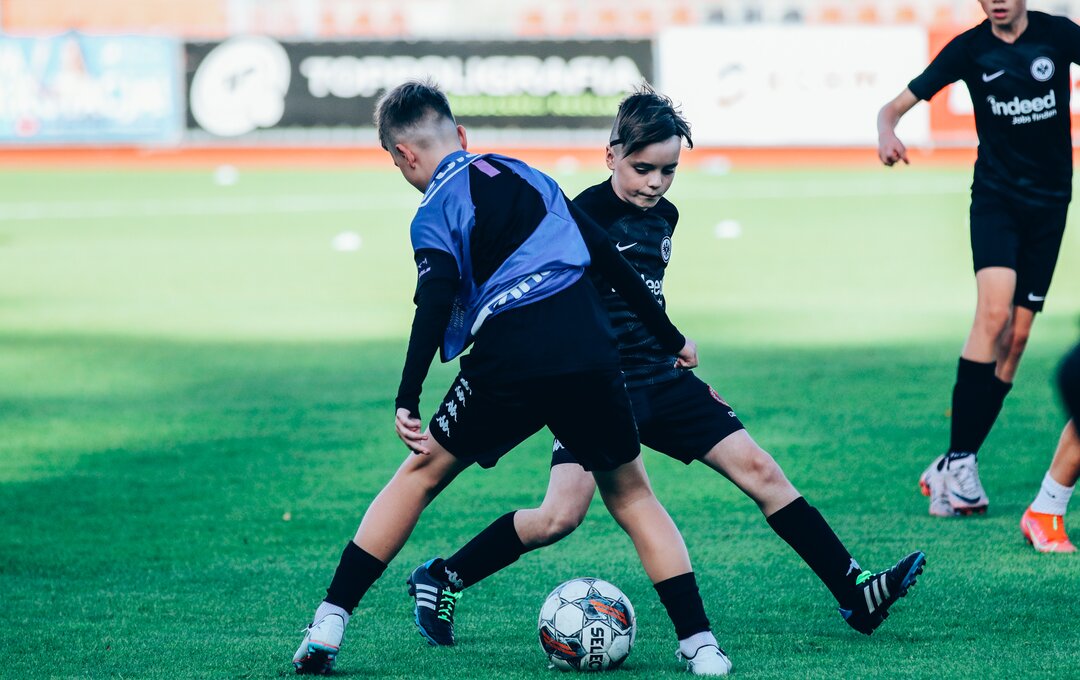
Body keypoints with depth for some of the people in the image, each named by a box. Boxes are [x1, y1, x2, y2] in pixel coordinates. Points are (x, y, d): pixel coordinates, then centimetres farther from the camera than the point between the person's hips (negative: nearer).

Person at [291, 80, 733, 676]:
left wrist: (406, 399, -14)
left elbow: (435, 304, -10)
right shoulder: (527, 175, 22)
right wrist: (670, 338, 30)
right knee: (631, 496, 19)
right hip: (590, 353, 3)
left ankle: (328, 626, 11)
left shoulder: (434, 212, 6)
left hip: (509, 364, -3)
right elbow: (609, 258, 23)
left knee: (421, 475, 15)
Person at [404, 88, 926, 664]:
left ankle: (855, 594, 0)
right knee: (560, 516, -18)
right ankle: (440, 579, 0)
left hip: (661, 382, 7)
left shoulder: (663, 216, 12)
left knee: (758, 469, -1)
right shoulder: (586, 215, -11)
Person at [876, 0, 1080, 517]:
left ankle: (953, 468, 5)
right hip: (995, 197, -2)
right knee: (993, 311, -23)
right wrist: (886, 130, -28)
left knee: (1017, 335, -2)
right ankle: (959, 461, -20)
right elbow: (898, 104, -5)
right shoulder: (970, 48, -4)